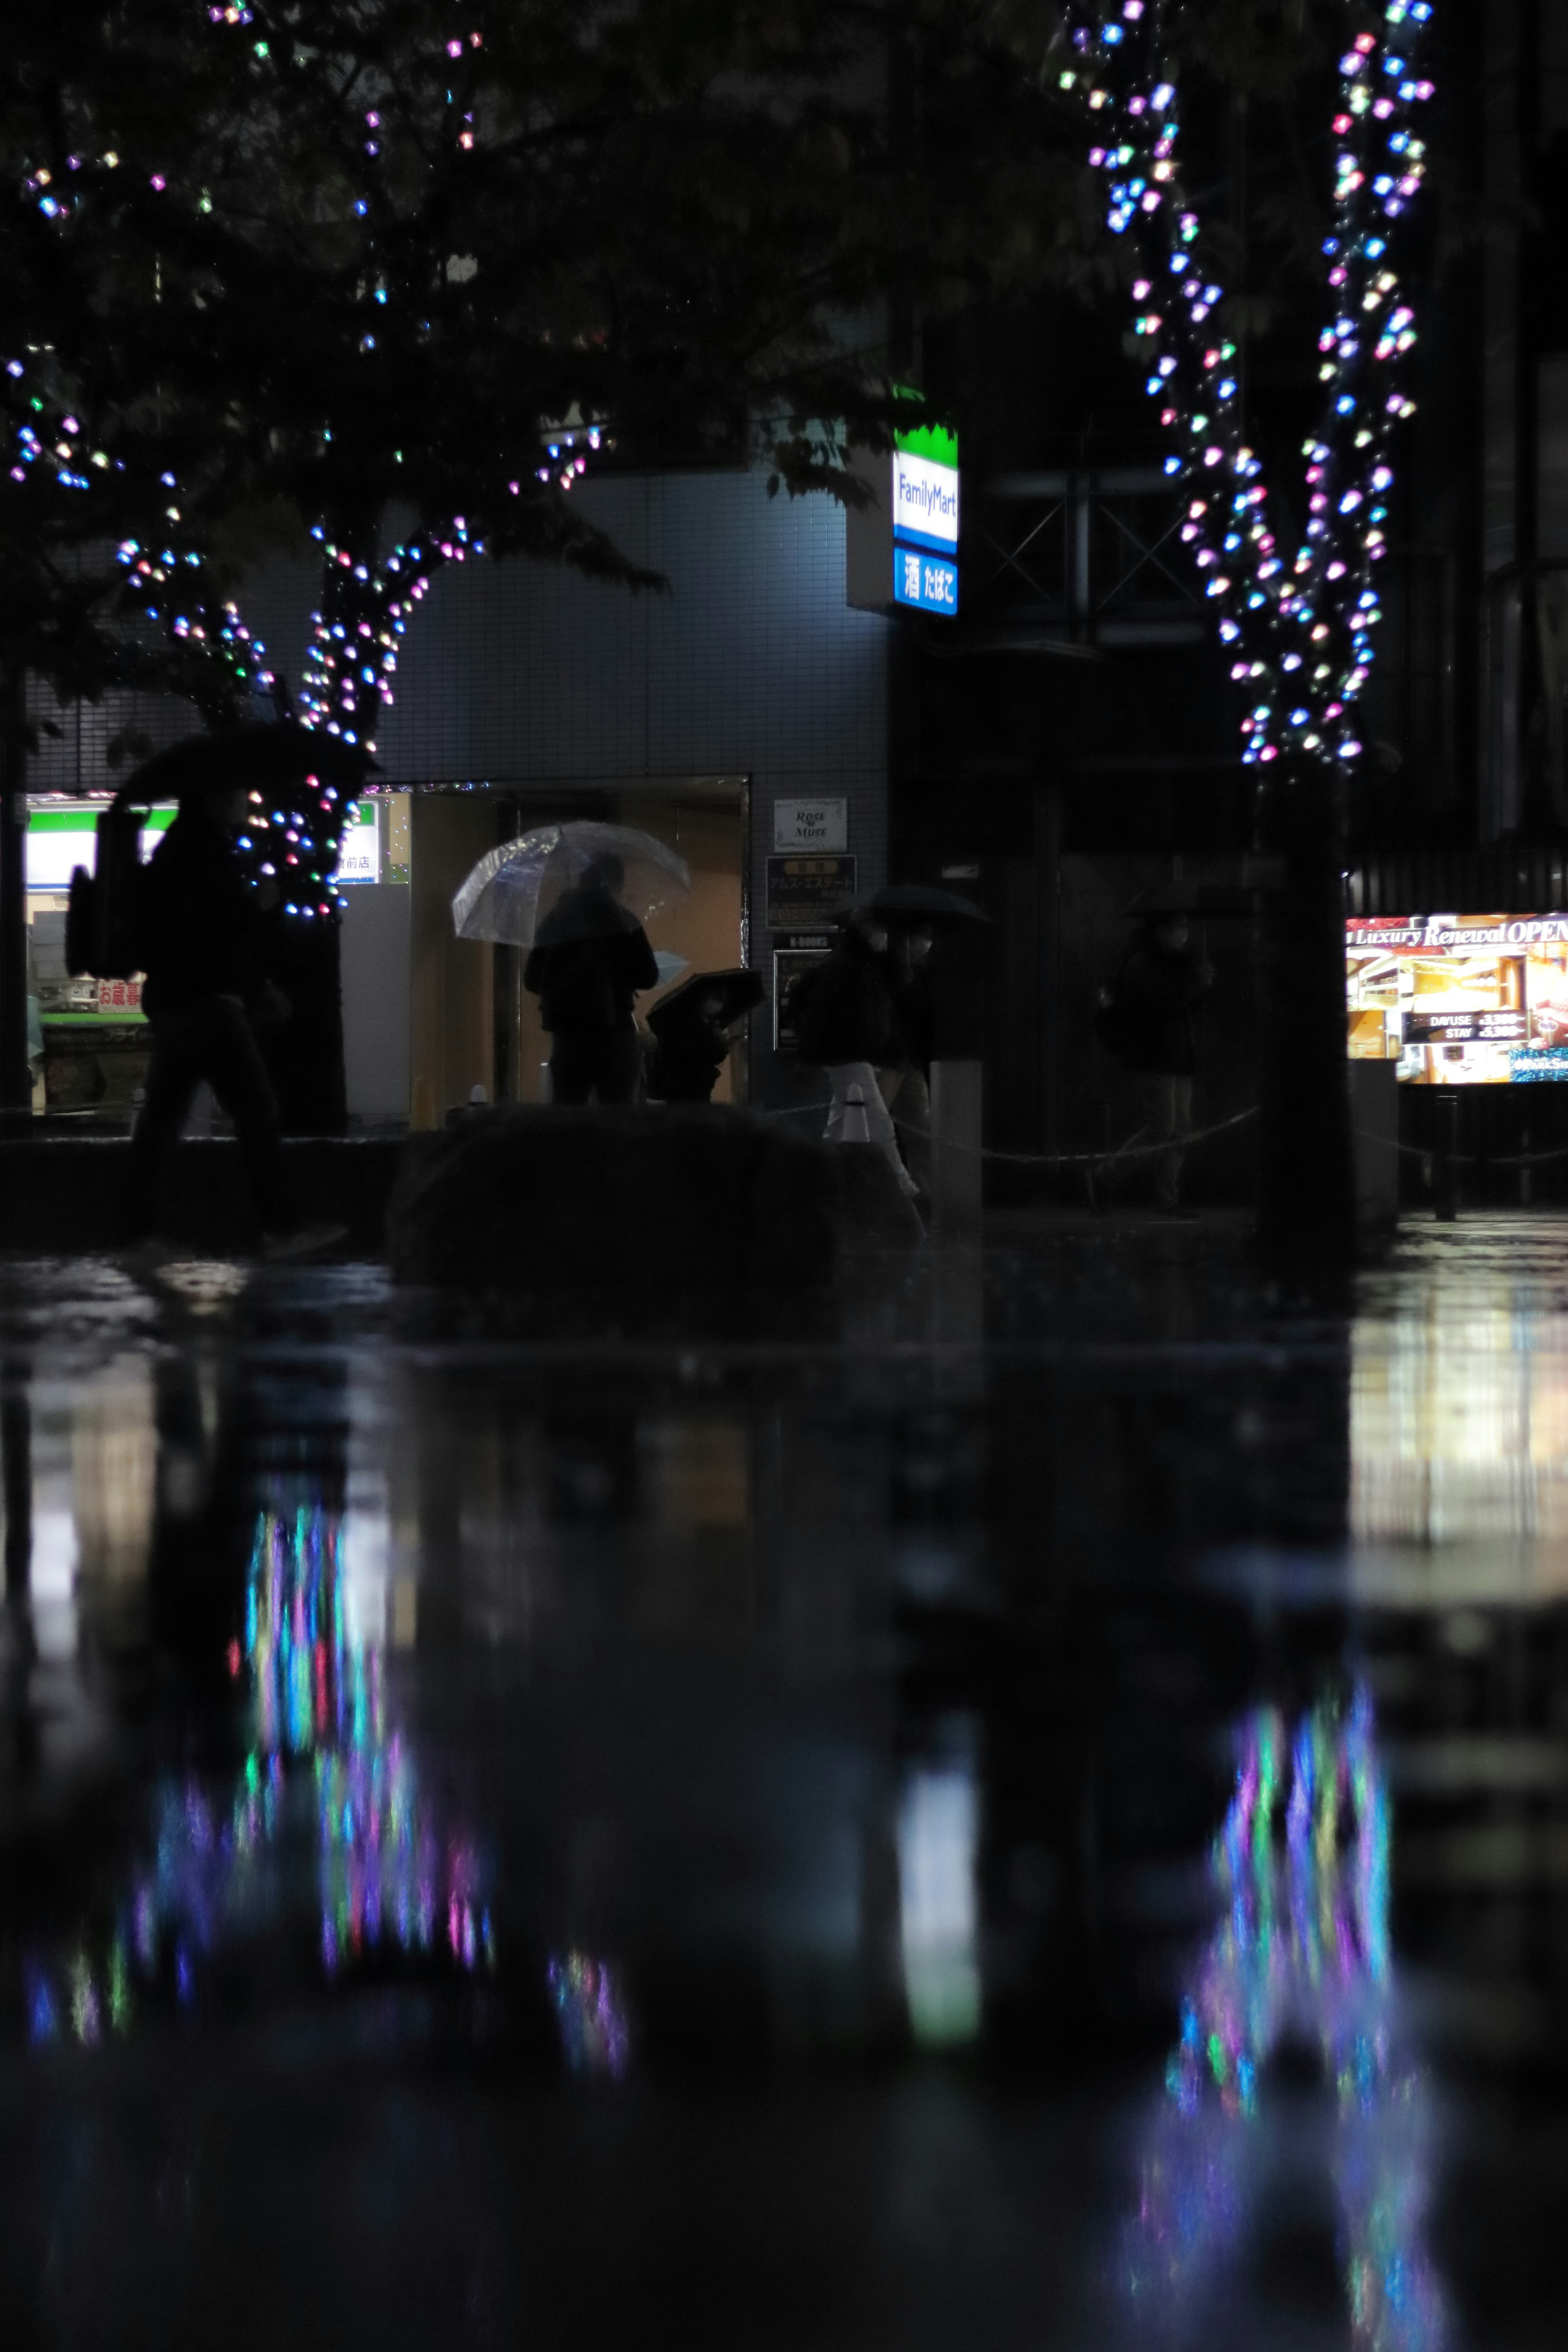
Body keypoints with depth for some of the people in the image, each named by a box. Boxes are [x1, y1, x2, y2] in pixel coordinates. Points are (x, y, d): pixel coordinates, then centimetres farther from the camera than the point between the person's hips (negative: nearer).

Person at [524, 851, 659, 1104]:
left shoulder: (553, 921, 8)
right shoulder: (622, 920, -4)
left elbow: (532, 980, 11)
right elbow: (648, 978, -6)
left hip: (567, 1035, 4)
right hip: (614, 1034, -4)